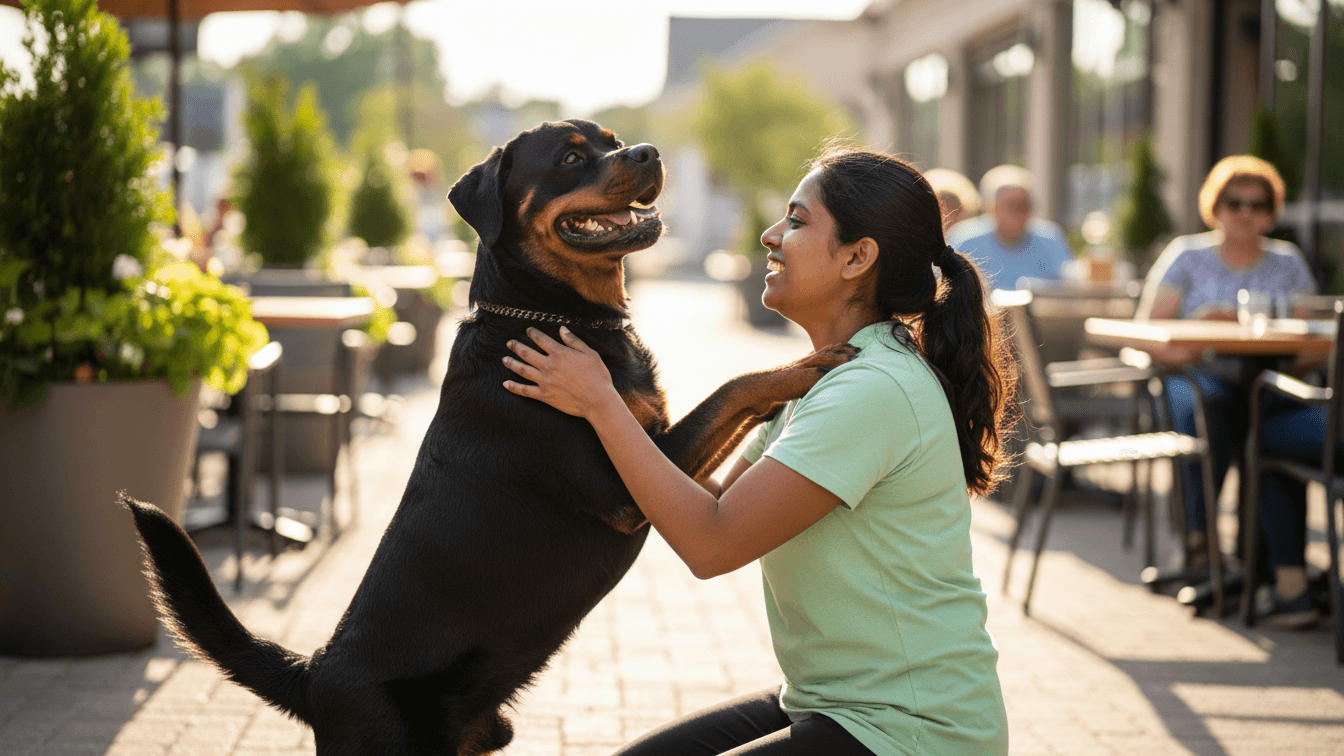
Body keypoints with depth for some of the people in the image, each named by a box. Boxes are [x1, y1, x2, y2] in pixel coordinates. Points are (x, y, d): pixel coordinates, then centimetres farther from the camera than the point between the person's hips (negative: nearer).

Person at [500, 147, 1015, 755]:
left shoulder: (876, 391, -22)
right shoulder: (824, 379, 10)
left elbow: (712, 544, -24)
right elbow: (719, 504, 13)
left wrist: (599, 402, -15)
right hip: (835, 705, 9)